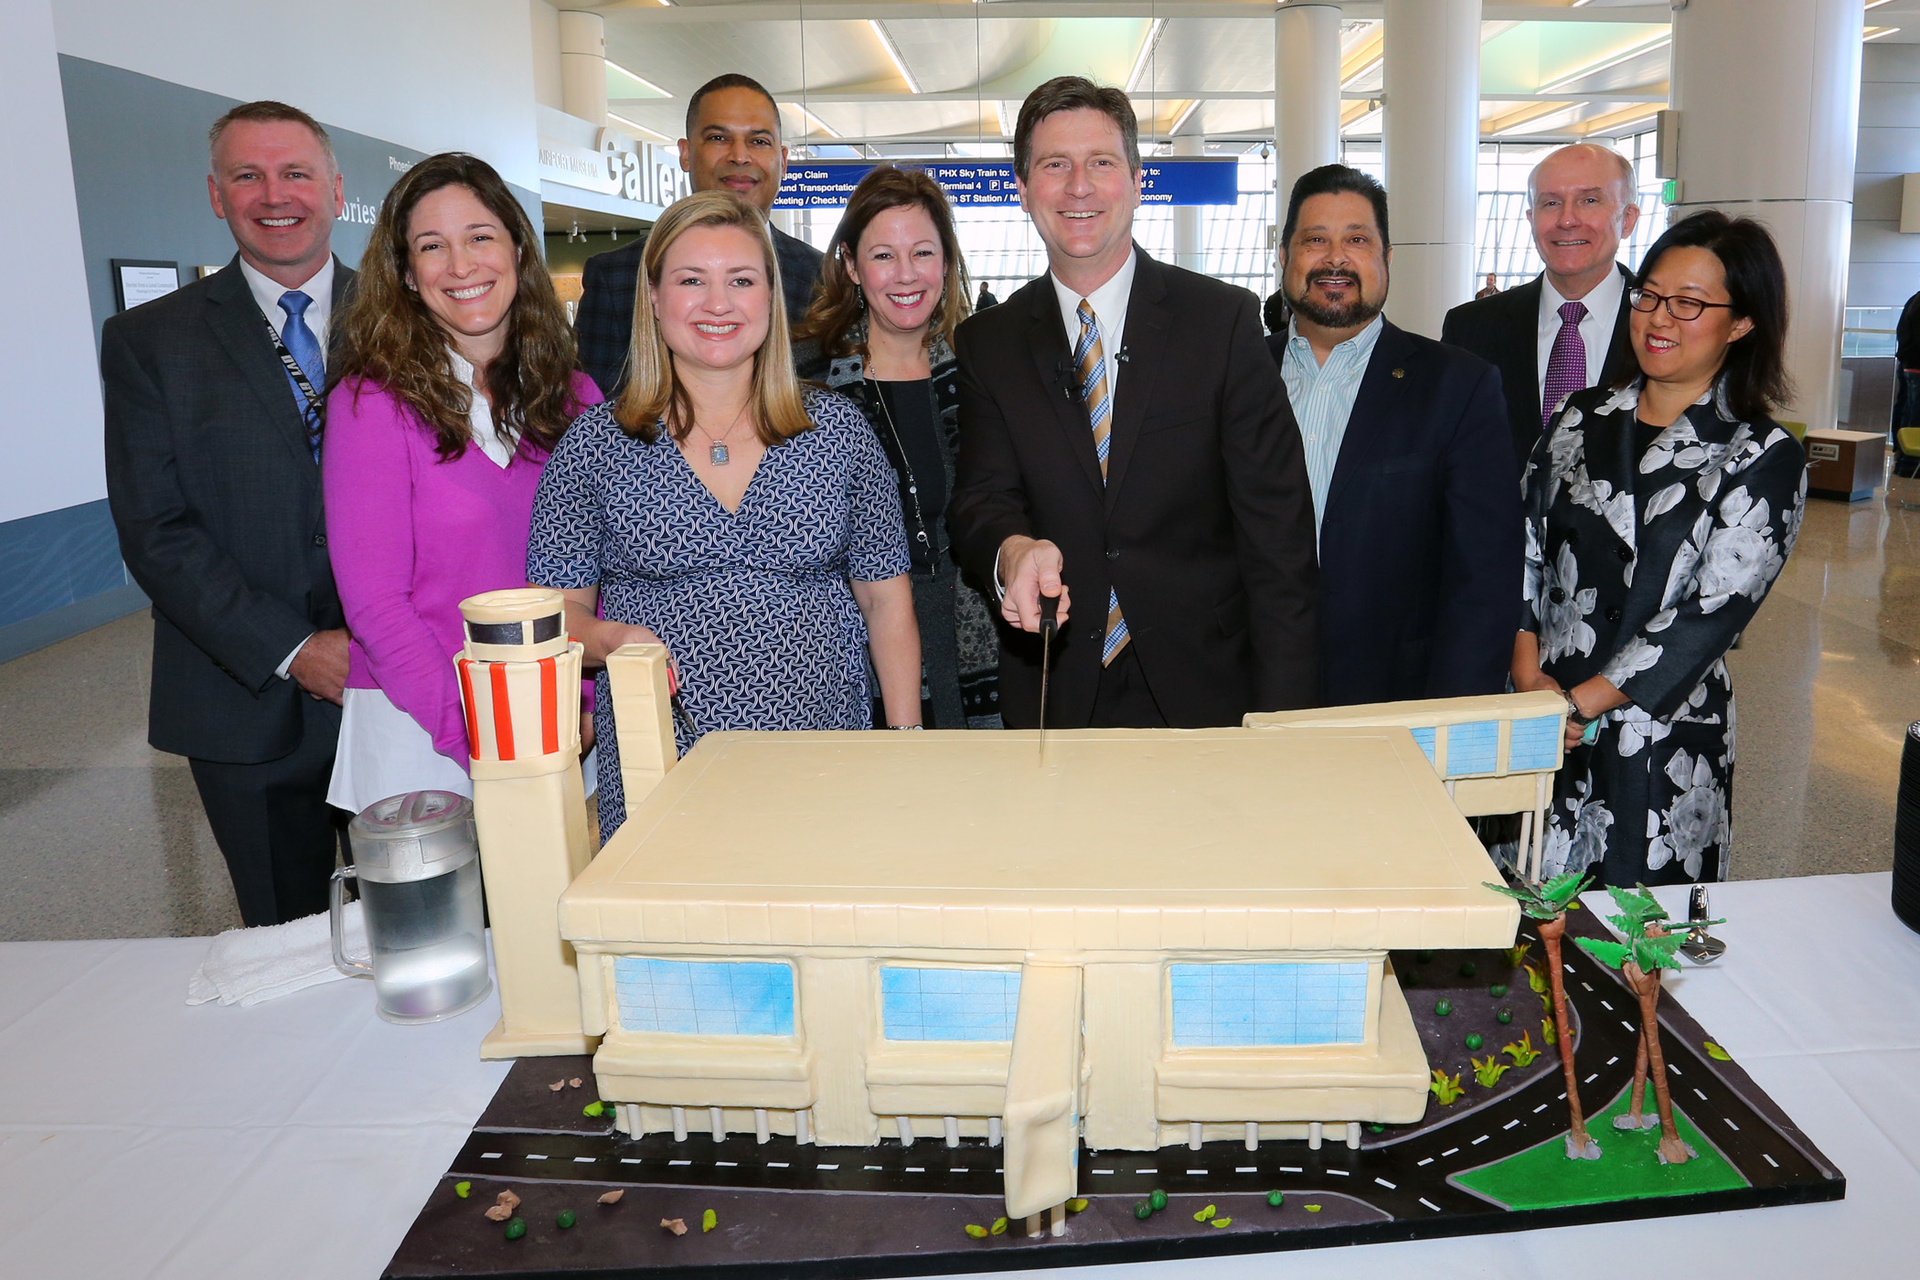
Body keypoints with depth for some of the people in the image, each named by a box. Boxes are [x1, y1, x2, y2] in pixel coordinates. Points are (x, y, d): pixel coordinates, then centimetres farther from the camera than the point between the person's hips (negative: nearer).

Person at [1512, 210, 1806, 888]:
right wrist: (1528, 670, -9)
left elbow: (1713, 612, -12)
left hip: (1662, 737, -3)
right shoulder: (1581, 419, 7)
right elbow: (1524, 546, 5)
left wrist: (1580, 703, -15)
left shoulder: (1764, 458, -5)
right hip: (1538, 725, 3)